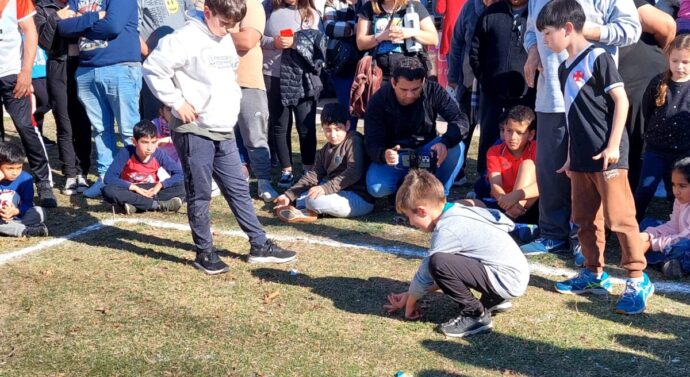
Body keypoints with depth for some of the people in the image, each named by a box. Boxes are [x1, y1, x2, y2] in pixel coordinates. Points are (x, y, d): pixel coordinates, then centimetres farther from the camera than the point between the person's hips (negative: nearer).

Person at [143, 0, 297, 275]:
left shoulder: (225, 40, 13)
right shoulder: (186, 38, -13)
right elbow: (153, 69, -17)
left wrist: (233, 98, 12)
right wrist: (178, 102, -16)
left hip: (224, 131, 8)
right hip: (194, 131, -8)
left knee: (238, 189, 12)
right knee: (200, 195, 3)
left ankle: (260, 246, 20)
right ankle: (205, 253, 16)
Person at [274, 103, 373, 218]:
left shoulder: (354, 141, -9)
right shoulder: (325, 151, 17)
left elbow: (354, 172, -22)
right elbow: (314, 174, 13)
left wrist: (326, 188, -30)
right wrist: (289, 195, 1)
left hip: (361, 199, -9)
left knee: (314, 200, -28)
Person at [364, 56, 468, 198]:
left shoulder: (433, 91, -14)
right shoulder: (379, 101, -18)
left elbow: (460, 119, -19)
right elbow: (372, 143, -20)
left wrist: (445, 142, -42)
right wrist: (384, 155, -46)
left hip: (425, 150, 2)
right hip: (394, 154, -1)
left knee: (456, 147, -28)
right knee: (376, 188, -31)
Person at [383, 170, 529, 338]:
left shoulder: (447, 230, -18)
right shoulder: (456, 211, 10)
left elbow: (426, 271, -7)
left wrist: (409, 304, 9)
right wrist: (411, 294, 19)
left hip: (508, 280, -10)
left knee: (439, 262, -24)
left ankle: (475, 315, -8)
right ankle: (494, 299, 20)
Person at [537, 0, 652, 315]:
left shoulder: (597, 57, -10)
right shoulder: (564, 68, 14)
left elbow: (621, 101, -12)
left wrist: (613, 145, -16)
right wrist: (571, 157, 22)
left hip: (607, 156, -8)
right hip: (582, 159, 8)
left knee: (619, 218, -6)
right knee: (585, 220, 13)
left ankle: (638, 280, 2)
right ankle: (594, 274, 25)